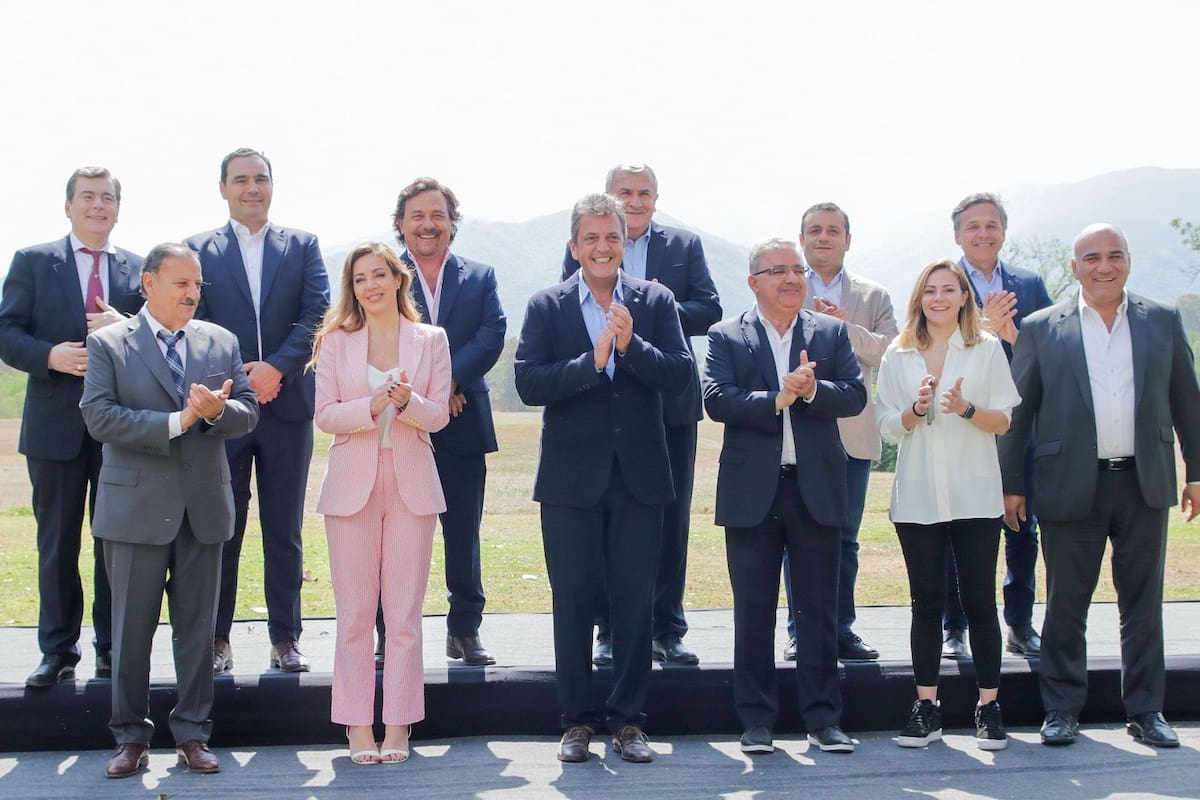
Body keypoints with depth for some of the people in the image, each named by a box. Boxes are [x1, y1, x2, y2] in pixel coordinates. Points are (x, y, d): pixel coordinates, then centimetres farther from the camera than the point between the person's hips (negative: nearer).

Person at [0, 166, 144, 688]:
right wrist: (50, 356, -18)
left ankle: (112, 647, 19)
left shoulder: (138, 270, 7)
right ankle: (58, 651, 16)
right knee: (56, 543, 6)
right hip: (56, 424, -1)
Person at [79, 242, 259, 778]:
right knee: (131, 627, 4)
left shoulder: (222, 342, 10)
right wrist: (176, 422, -19)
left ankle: (192, 734, 18)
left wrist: (218, 410, -17)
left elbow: (248, 411, 6)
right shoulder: (107, 344, -1)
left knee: (197, 625, 8)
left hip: (204, 507, 3)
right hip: (136, 507, -3)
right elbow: (99, 418, -12)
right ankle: (130, 736, 15)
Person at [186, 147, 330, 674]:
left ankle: (285, 639, 12)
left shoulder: (302, 246, 9)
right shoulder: (198, 249, 7)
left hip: (287, 405, 1)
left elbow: (317, 314, -2)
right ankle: (216, 640, 11)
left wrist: (277, 368, -14)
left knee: (284, 531, 6)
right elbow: (194, 323, -1)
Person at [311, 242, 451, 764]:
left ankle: (398, 726, 10)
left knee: (405, 614, 2)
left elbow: (439, 415, 2)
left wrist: (409, 402, -19)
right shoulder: (336, 341, 6)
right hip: (353, 482, 0)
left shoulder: (430, 340, 6)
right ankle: (358, 727, 10)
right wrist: (371, 407, -18)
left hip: (411, 484, 0)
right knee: (354, 614, 2)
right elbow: (324, 415, -1)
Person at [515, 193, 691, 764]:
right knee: (573, 599, 5)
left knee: (635, 600, 4)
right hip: (572, 476, -1)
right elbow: (528, 383, -10)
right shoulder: (547, 307, 2)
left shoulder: (656, 303, 5)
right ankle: (577, 721, 15)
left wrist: (632, 345, -20)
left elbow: (680, 375, -6)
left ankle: (628, 721, 15)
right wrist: (593, 361, -21)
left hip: (639, 476, 1)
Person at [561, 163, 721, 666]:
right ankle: (611, 630, 13)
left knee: (671, 518, 5)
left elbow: (709, 310, 0)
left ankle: (666, 630, 13)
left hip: (671, 402, 1)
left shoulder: (685, 246, 8)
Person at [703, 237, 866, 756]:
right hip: (752, 492, -1)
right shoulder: (726, 337, 3)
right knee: (753, 611, 5)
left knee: (820, 609, 6)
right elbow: (716, 400, -11)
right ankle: (757, 720, 14)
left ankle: (823, 718, 15)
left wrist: (812, 390, -18)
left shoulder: (831, 333, 9)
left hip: (817, 489, 2)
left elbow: (855, 396, -2)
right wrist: (777, 398, -18)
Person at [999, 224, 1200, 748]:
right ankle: (1062, 710, 16)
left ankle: (1145, 711, 19)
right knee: (1066, 605, 5)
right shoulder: (1042, 329, 1)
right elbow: (1017, 411, 3)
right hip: (1072, 486, -2)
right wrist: (1010, 484, 0)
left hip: (1144, 484, 2)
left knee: (1143, 603, 8)